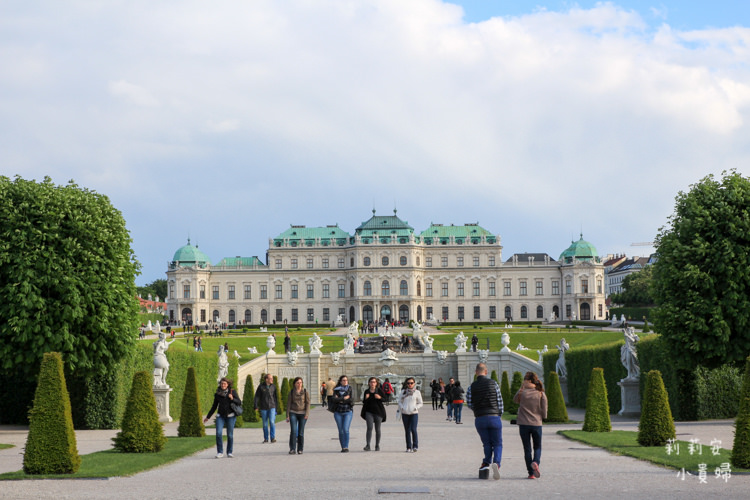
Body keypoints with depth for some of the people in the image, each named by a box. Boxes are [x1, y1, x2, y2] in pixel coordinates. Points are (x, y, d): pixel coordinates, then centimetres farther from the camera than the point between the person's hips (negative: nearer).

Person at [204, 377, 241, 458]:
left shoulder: (232, 392, 0)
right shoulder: (217, 394, 7)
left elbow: (239, 402, -3)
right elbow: (214, 406, 16)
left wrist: (232, 399, -22)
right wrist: (208, 417, 18)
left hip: (230, 416, -2)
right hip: (220, 416, 2)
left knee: (230, 435, 0)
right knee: (218, 433, -12)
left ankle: (229, 452, 15)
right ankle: (220, 452, -4)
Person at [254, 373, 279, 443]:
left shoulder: (273, 387, 5)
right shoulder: (261, 387, -3)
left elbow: (275, 398, 11)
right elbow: (257, 396, -1)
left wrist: (276, 408, 12)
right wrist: (256, 406, -10)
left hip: (272, 407, 0)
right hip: (264, 408, 0)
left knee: (272, 422, -14)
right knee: (265, 424, 6)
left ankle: (273, 438, -12)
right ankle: (266, 439, 16)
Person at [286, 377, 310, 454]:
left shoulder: (305, 391, 3)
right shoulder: (291, 392, 6)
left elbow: (308, 403, 2)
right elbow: (288, 404, 8)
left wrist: (307, 414, -9)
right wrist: (287, 415, 2)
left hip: (302, 413, 0)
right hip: (293, 413, 0)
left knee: (301, 432, 1)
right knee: (293, 431, -13)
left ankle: (300, 449, 10)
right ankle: (292, 449, -10)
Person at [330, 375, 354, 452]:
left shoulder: (350, 388, 6)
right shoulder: (336, 389, 7)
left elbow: (351, 400, -6)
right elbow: (333, 399, -9)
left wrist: (339, 399, -7)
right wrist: (344, 398, -12)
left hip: (348, 412, -1)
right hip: (338, 412, 1)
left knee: (345, 429, -15)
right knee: (340, 430, 0)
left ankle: (346, 447, -14)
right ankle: (343, 447, 7)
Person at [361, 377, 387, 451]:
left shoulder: (379, 390, 1)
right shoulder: (366, 392, 7)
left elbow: (385, 399, 1)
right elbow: (364, 402, 13)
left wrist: (380, 398, -18)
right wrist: (366, 398, -8)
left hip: (378, 411, -1)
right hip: (369, 412, 1)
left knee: (377, 429, 4)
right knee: (369, 427, -14)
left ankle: (377, 445, 14)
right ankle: (367, 445, -17)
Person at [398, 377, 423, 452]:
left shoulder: (417, 392, 4)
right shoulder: (403, 392, 9)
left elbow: (420, 403, 8)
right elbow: (400, 401, 15)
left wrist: (415, 408, -10)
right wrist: (401, 407, -5)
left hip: (414, 413, -2)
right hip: (405, 413, 2)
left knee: (413, 429, -15)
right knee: (407, 431, 5)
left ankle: (415, 446, -5)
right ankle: (408, 447, 12)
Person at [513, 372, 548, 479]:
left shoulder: (522, 393, -7)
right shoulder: (541, 394, -4)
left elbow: (515, 400, 17)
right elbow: (544, 414, -4)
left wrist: (521, 387, 7)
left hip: (523, 425, 0)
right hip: (537, 424, 0)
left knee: (527, 449, 9)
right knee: (538, 447, 16)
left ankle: (531, 473, 6)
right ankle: (535, 462, -14)